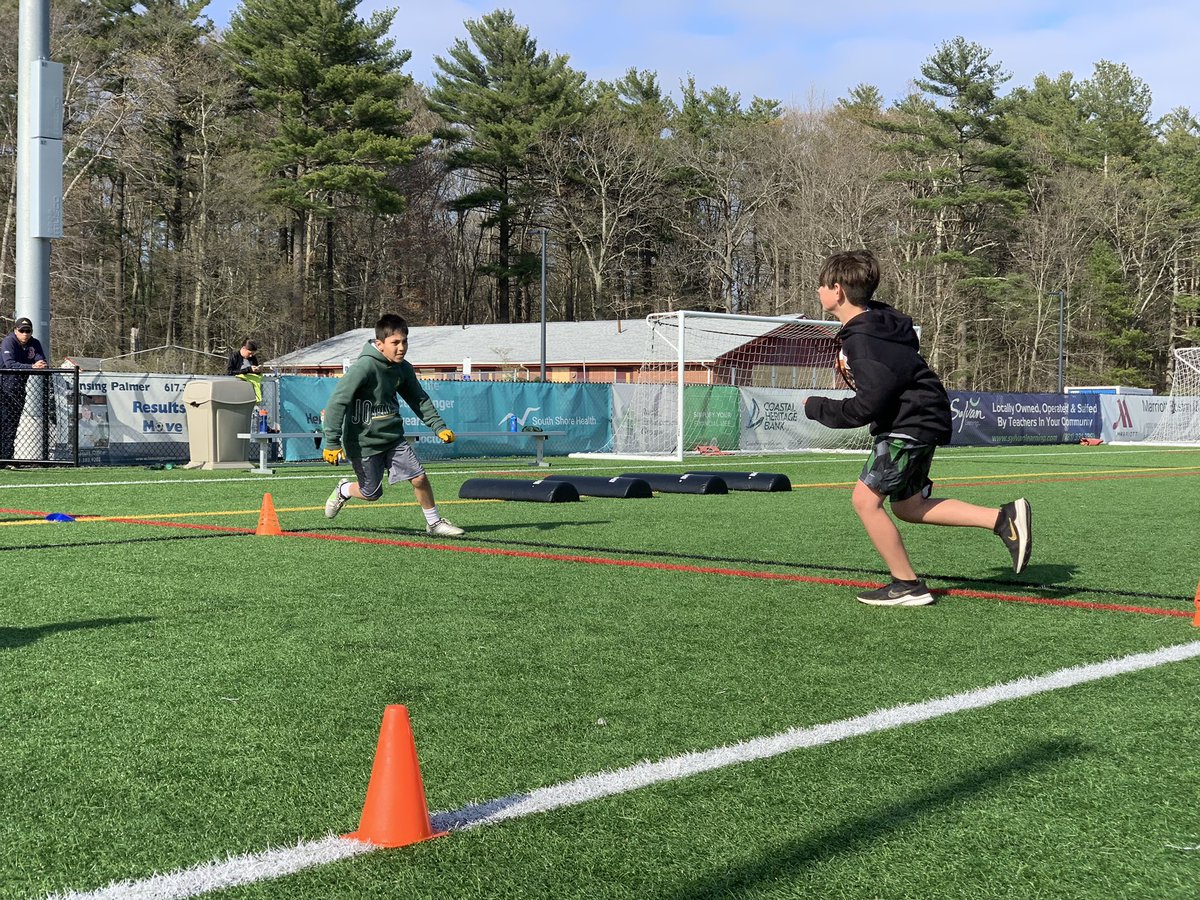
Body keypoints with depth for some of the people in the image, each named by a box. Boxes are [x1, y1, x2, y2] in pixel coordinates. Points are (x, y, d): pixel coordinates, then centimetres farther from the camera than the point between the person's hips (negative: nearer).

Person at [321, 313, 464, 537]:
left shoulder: (403, 368, -2)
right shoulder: (364, 367, -23)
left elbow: (419, 399, 14)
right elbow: (337, 402, -22)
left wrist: (439, 427, 5)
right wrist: (332, 443, -23)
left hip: (393, 438, 5)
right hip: (364, 442, -5)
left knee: (419, 477, -5)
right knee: (372, 493, 8)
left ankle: (434, 522, 14)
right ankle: (343, 491, 40)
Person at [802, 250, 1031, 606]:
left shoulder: (863, 342, -24)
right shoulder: (872, 320, 7)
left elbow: (866, 407, -26)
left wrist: (816, 407, -14)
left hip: (911, 425, -11)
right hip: (916, 421, 11)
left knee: (866, 498, -9)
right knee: (907, 506, 14)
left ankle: (907, 586, -1)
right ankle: (1004, 518, 10)